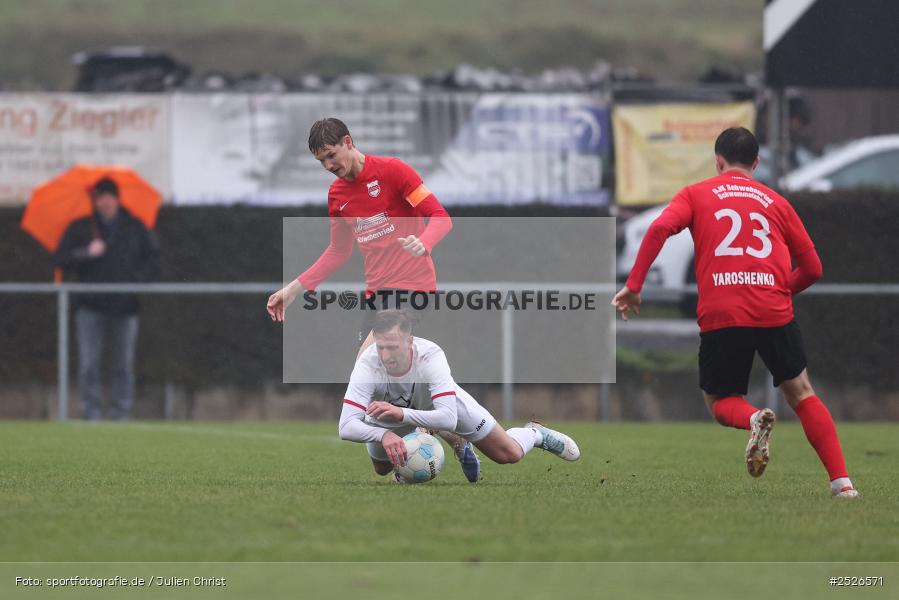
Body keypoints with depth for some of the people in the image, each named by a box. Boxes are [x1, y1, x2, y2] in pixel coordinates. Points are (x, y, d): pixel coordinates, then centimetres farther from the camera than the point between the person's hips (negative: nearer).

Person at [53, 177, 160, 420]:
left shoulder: (135, 228, 9)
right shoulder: (80, 228, 7)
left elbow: (153, 259, 14)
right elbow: (60, 260, 2)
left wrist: (139, 279, -3)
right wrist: (86, 253, -13)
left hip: (125, 306, 1)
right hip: (90, 306, -1)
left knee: (124, 365, 2)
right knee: (88, 363, -8)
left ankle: (121, 414, 7)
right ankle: (92, 412, -4)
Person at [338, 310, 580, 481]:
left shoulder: (430, 356, -42)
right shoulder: (368, 364, -40)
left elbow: (448, 418, -48)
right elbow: (346, 427, -44)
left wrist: (402, 413, -61)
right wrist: (383, 435, -64)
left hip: (445, 402, -1)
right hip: (389, 411, 1)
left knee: (510, 454, 3)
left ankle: (535, 434, 38)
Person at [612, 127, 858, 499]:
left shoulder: (696, 194, 14)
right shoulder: (775, 202, 18)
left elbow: (660, 228, -6)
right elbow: (812, 268, 17)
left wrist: (633, 285, -3)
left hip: (720, 317, -1)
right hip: (775, 312, 1)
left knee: (720, 401, 17)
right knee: (802, 395, 15)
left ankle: (754, 419, -19)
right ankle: (841, 480, 1)